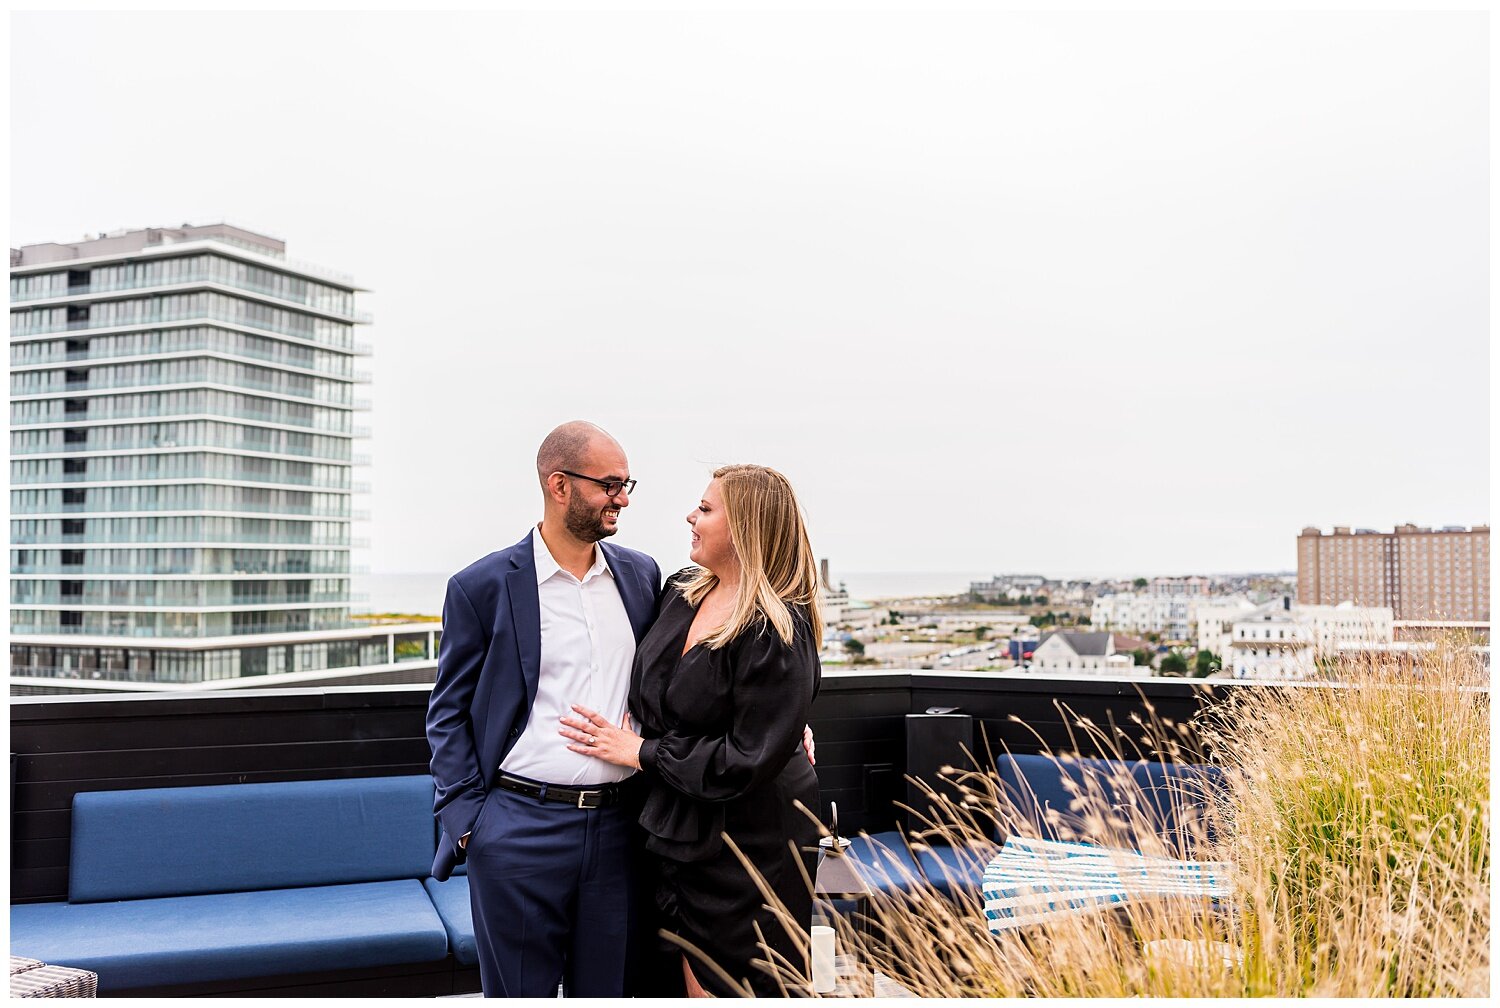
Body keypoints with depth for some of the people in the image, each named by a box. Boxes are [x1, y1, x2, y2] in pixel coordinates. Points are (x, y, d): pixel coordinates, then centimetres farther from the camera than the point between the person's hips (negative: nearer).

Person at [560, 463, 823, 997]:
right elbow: (649, 693, 23)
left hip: (748, 847, -7)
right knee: (682, 981, 15)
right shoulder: (681, 591, 4)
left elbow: (748, 761, -23)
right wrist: (630, 733, 6)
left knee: (733, 986, 6)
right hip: (676, 833, 7)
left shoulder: (777, 632, -20)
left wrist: (643, 752, -15)